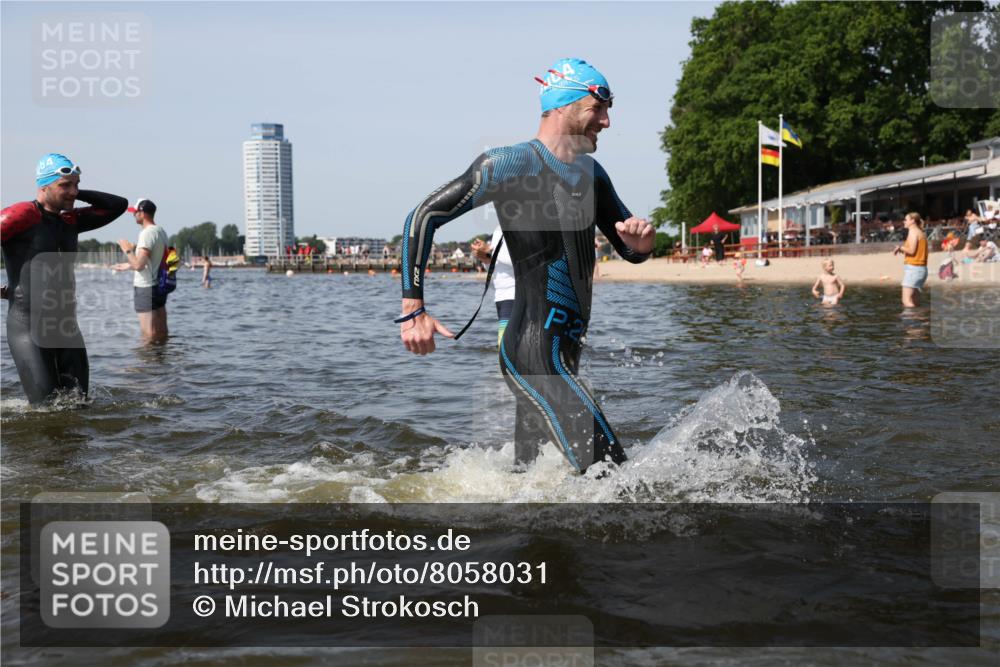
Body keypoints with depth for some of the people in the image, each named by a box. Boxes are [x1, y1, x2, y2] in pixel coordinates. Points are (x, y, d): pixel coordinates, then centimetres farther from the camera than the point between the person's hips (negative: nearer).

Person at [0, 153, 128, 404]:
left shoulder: (71, 221, 11)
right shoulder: (23, 215, -9)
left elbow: (118, 205, 17)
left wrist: (77, 194, 9)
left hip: (66, 325, 7)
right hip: (28, 325, -6)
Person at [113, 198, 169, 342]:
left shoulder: (147, 233, -17)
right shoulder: (161, 231, 10)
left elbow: (139, 265, -23)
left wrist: (128, 250, -7)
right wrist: (128, 266, 28)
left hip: (146, 288, -9)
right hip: (159, 285, 9)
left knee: (149, 335, -5)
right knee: (161, 332, 13)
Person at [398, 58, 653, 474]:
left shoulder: (590, 173, 16)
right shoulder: (509, 164, -9)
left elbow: (632, 253, 22)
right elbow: (423, 218, -11)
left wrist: (639, 241, -4)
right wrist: (413, 310, -19)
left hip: (564, 351, 9)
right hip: (535, 353, -9)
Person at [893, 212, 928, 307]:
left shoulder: (913, 232, -8)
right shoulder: (921, 233, 20)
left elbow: (911, 250, -16)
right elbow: (917, 251, 16)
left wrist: (900, 247, -4)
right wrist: (902, 250, 14)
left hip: (913, 267, -10)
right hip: (921, 268, 10)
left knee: (907, 301, -13)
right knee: (915, 302, 11)